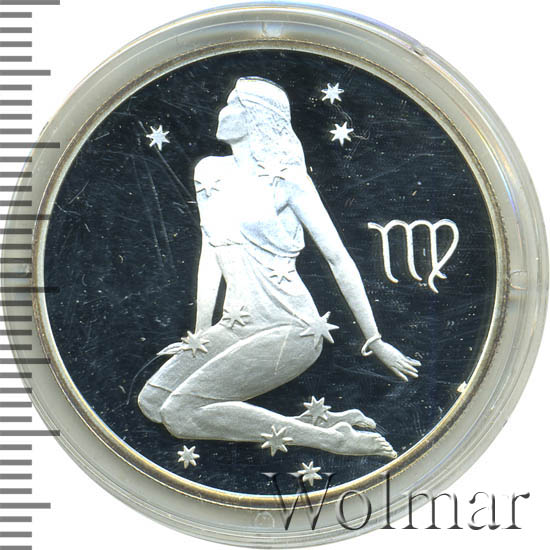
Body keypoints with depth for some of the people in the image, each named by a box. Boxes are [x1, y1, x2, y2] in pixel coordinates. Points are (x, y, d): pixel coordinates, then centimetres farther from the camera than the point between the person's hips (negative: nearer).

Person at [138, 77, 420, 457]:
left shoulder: (286, 178, -7)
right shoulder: (210, 173, 12)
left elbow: (338, 258, -6)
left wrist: (375, 342, -5)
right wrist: (201, 335, 15)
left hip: (289, 331, -7)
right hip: (236, 326, 8)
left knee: (180, 412, -19)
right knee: (152, 401, -7)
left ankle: (330, 437, -12)